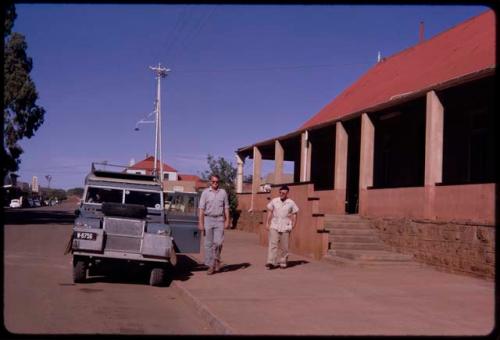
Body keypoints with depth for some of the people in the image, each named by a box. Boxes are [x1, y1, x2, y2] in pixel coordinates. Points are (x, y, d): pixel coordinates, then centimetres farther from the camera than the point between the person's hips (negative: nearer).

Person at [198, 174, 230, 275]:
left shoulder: (223, 192, 7)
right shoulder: (205, 192, 2)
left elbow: (226, 207, 10)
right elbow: (201, 209, -2)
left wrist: (227, 220, 1)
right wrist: (200, 223, -8)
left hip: (219, 220, 1)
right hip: (208, 219, -1)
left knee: (218, 242, -7)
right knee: (209, 244, 1)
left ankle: (217, 259, 20)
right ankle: (211, 266, 6)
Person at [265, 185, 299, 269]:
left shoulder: (291, 203, 1)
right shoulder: (274, 201, 5)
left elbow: (294, 215, 6)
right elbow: (269, 212, 10)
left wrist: (293, 226, -2)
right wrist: (267, 223, 4)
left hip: (285, 227, 0)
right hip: (274, 226, 0)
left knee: (284, 246, 6)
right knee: (273, 244, -11)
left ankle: (283, 262, 17)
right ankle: (271, 262, -17)